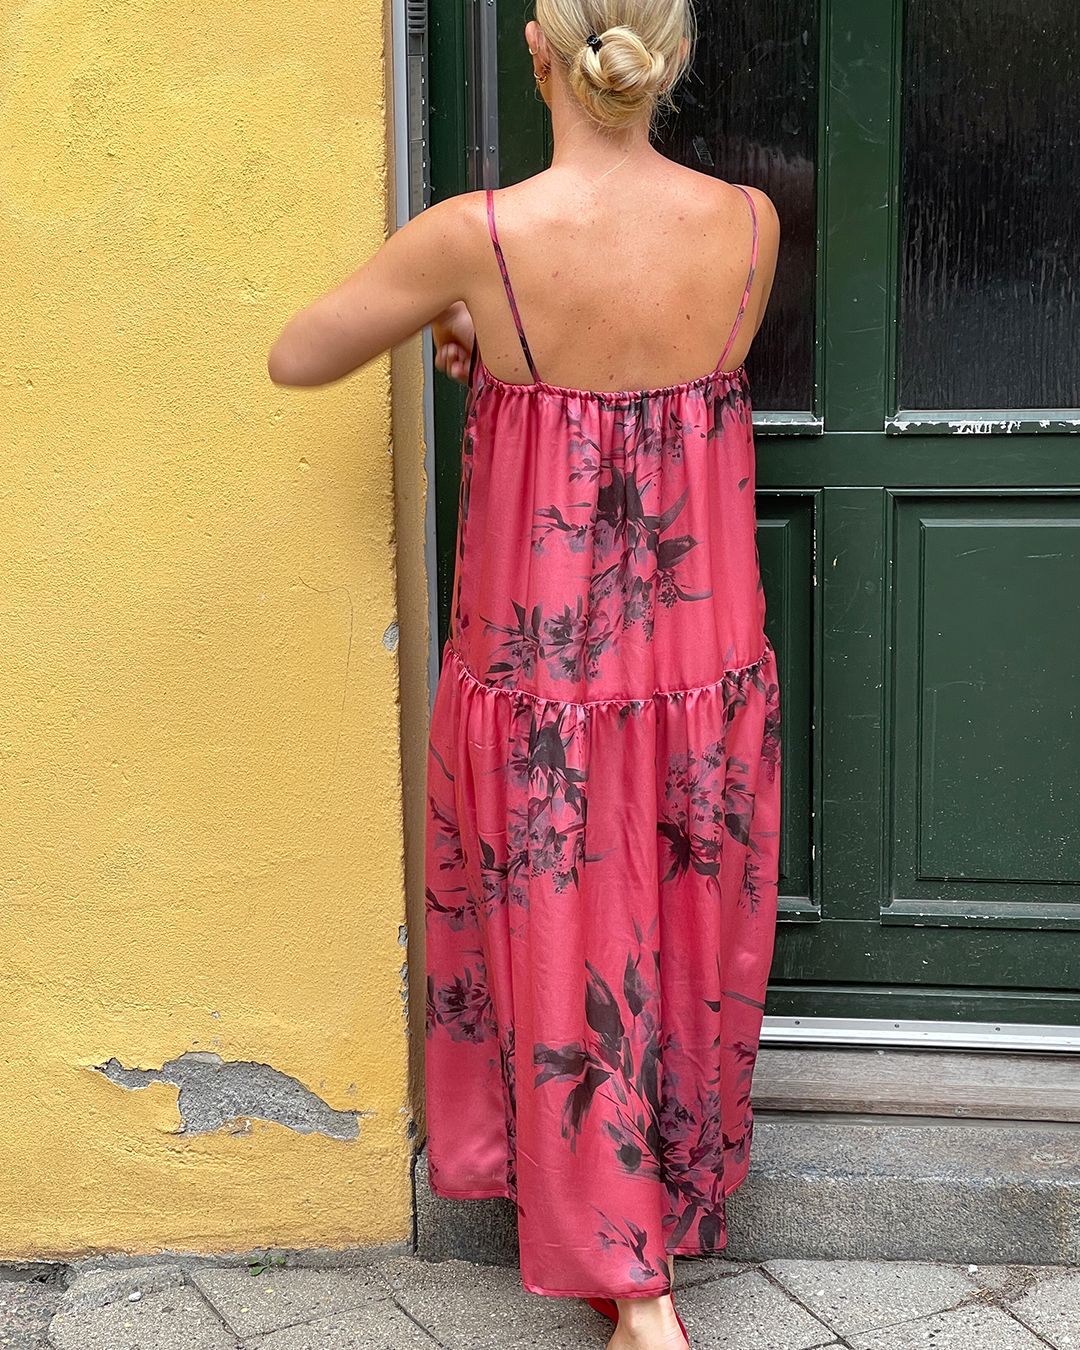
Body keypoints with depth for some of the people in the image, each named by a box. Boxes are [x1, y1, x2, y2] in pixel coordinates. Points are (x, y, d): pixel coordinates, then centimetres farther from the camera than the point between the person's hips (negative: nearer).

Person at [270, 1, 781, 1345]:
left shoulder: (475, 237, -19)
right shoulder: (747, 225, -10)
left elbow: (294, 358, -4)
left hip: (541, 669, -3)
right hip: (706, 667, 3)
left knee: (567, 952, 12)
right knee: (686, 945, 21)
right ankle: (677, 1207, 43)